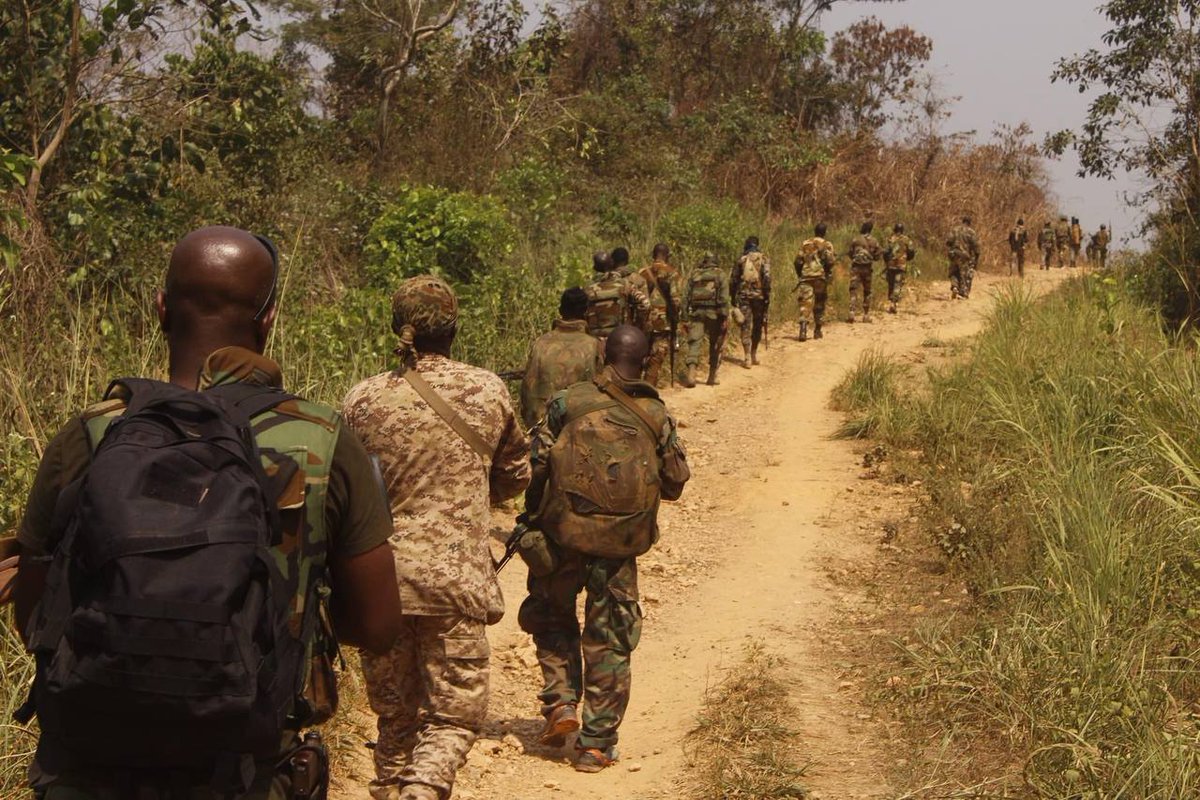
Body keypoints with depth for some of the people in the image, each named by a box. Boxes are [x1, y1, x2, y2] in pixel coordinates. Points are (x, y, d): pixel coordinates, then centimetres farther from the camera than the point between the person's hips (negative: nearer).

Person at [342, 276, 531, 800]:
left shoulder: (363, 399, -2)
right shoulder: (489, 392, -1)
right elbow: (516, 475, 13)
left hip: (381, 577, 2)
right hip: (456, 578, -2)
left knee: (394, 712, 18)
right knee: (455, 714, 5)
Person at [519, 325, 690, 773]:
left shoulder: (568, 403, -5)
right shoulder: (657, 416, -1)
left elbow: (536, 464, -7)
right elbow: (675, 483, 5)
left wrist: (532, 516, 7)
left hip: (564, 534, -1)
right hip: (621, 545, 1)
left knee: (552, 617, 23)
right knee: (610, 641, 9)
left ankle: (561, 702, 9)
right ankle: (597, 743, 12)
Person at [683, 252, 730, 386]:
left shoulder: (694, 275, 13)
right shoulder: (720, 275, 5)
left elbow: (686, 297, 7)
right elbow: (724, 298, -5)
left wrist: (687, 316, 8)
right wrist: (725, 318, -6)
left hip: (695, 312, 1)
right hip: (713, 313, -1)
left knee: (694, 342, -4)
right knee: (716, 345, 13)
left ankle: (691, 374, -22)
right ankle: (712, 377, 16)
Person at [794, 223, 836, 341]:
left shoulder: (805, 244, 10)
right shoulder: (827, 245, 1)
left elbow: (798, 262, 7)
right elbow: (830, 261, -11)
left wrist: (799, 275, 19)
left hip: (806, 277, 1)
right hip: (820, 277, -1)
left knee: (805, 303, -7)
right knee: (819, 305, 14)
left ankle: (803, 330, -26)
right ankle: (817, 331, 20)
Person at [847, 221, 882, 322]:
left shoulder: (855, 240, -4)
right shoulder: (874, 241, -2)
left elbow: (850, 254, 4)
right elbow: (878, 256, 1)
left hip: (856, 267, -1)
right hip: (868, 268, 1)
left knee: (853, 290, -4)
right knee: (867, 292, 13)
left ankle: (852, 312, -22)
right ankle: (866, 315, 17)